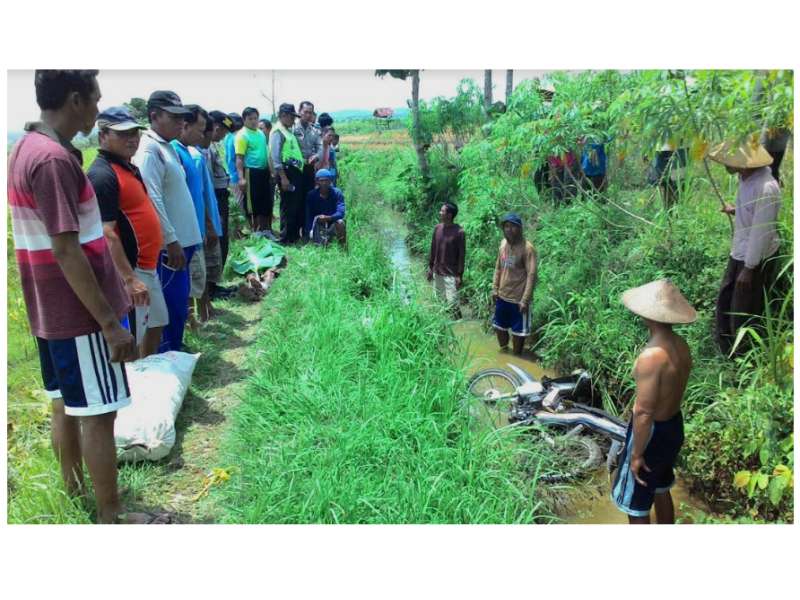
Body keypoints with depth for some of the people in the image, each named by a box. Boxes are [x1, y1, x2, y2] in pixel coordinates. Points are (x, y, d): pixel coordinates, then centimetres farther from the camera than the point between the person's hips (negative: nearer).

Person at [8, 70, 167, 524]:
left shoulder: (28, 148, 10)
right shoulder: (54, 158, -21)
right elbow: (66, 251, -24)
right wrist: (111, 322, -22)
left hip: (50, 309, 10)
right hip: (78, 312, -10)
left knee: (67, 406, 19)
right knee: (97, 414, 1)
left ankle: (76, 488, 36)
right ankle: (111, 516, 15)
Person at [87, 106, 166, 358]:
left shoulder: (129, 167, 12)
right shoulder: (102, 175, -18)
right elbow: (106, 234, -24)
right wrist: (129, 278, -28)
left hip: (147, 266, 10)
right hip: (128, 271, -10)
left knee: (155, 325, 22)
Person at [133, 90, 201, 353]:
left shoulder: (167, 146, 14)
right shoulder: (149, 149, -15)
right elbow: (152, 200, -21)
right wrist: (171, 241, -21)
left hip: (181, 239, 10)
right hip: (168, 244, -10)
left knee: (178, 302, 17)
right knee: (171, 305, -2)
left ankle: (174, 351, 29)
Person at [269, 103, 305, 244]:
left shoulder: (288, 131, 20)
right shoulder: (277, 131, -9)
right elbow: (275, 156, -17)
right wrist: (283, 177, -22)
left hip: (296, 171, 10)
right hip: (287, 171, -10)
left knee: (299, 205, 13)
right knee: (288, 206, -6)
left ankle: (295, 235, 22)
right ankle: (286, 238, 0)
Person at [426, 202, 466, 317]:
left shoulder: (459, 232, -16)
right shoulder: (437, 228, 1)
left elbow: (462, 255, -12)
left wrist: (459, 275, -13)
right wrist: (430, 267, 11)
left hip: (451, 274, -6)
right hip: (437, 272, 6)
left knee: (452, 303, -5)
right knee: (440, 301, 15)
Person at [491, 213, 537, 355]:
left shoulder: (527, 248, -17)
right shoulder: (503, 243, 4)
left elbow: (531, 275, -19)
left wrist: (525, 300, -20)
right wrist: (494, 289, 10)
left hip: (518, 298, -7)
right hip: (502, 296, 7)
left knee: (518, 330, 8)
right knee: (500, 326, 19)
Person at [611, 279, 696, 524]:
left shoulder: (651, 356, -32)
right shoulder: (682, 346, -5)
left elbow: (644, 413, -28)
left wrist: (636, 454, -17)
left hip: (652, 432, -9)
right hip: (674, 426, 9)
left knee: (635, 504, 11)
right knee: (660, 489, 30)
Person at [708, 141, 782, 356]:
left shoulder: (766, 188, -29)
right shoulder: (746, 177, -2)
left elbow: (761, 232, -25)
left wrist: (749, 269, -19)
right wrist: (736, 211, 5)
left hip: (756, 259, -9)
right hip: (739, 253, 9)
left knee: (745, 313, 6)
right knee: (724, 302, 19)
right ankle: (725, 351, 38)